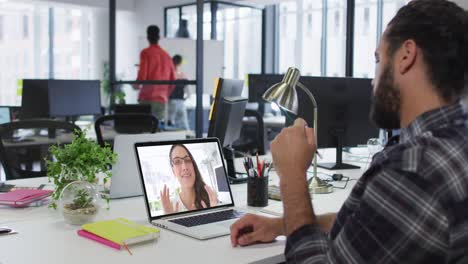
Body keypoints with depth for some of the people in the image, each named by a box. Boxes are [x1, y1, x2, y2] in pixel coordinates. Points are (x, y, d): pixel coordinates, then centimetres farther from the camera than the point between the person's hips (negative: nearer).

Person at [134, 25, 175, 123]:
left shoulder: (146, 53, -2)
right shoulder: (167, 55, 12)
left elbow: (142, 75, -10)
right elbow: (172, 80, 13)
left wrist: (136, 85, 10)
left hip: (147, 97, -4)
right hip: (163, 99, 4)